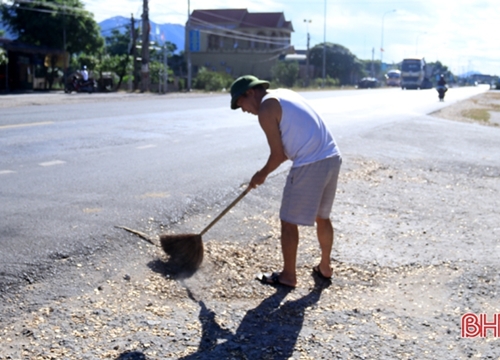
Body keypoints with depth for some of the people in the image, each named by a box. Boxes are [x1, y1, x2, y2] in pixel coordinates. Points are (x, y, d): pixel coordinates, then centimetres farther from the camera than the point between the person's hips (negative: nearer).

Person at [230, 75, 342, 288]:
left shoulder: (266, 109, -8)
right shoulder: (284, 94, 20)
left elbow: (278, 154, -8)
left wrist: (262, 175, 10)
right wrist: (265, 171, 24)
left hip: (310, 166, -9)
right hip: (332, 158, 9)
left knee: (289, 222, 5)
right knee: (322, 217, 23)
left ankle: (288, 276, 16)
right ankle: (324, 267, 36)